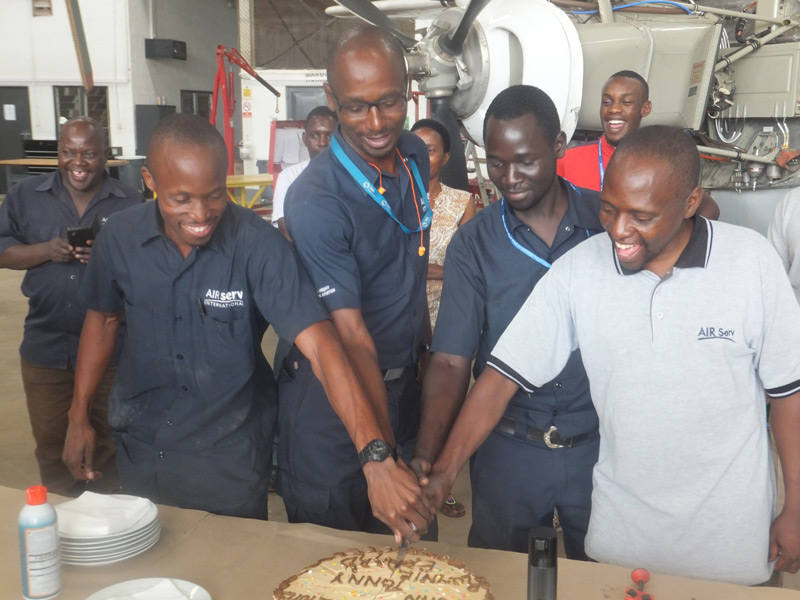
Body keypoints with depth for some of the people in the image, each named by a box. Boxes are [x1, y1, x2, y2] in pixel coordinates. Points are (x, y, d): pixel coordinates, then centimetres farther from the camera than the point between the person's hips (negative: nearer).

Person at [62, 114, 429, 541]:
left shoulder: (258, 245, -22)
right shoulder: (120, 237, -10)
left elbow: (320, 345, -30)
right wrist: (78, 417, 7)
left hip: (230, 458, -3)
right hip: (139, 453, 3)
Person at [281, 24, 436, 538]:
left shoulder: (416, 157, -2)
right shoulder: (316, 200, -25)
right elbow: (350, 337, -29)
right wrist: (380, 455, -32)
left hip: (404, 383, 7)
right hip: (332, 395, -6)